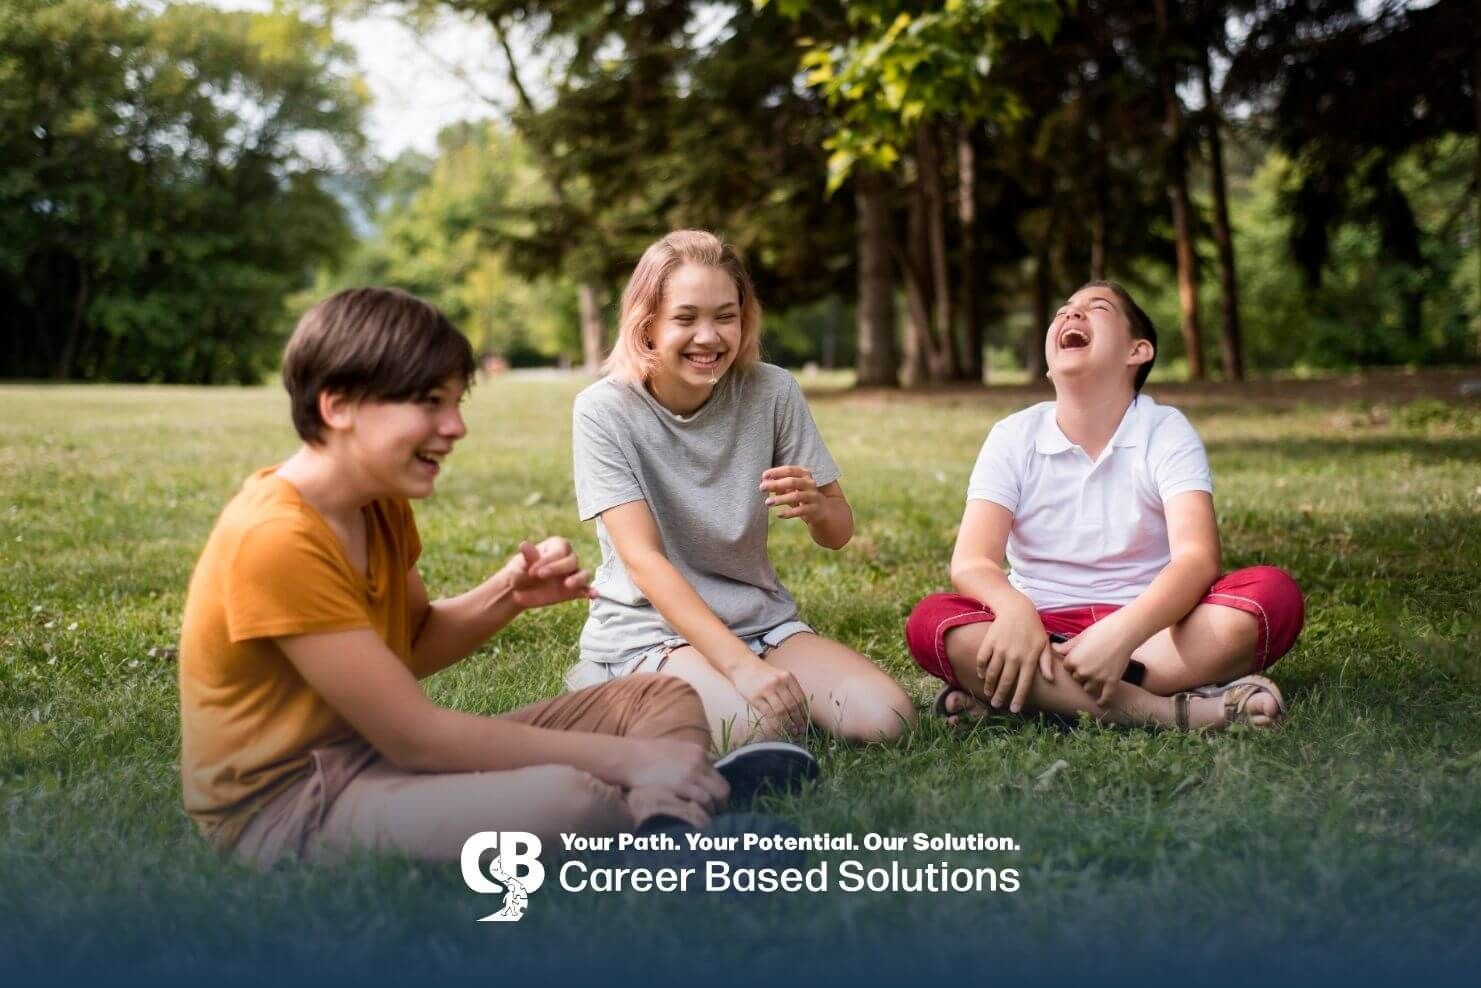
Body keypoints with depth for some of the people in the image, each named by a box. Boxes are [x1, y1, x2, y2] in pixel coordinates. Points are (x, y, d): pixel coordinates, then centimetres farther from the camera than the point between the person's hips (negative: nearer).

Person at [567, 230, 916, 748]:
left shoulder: (773, 391, -6)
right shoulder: (604, 410, -13)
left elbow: (839, 534, 2)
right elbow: (643, 560, -19)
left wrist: (815, 507, -24)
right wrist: (741, 664, -30)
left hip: (760, 619, 4)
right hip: (647, 628, -3)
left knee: (884, 718, -18)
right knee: (760, 727, -30)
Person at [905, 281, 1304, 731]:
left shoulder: (1166, 431, -3)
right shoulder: (1013, 437, 0)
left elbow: (1197, 555, -18)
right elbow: (972, 561, -12)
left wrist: (1123, 632, -38)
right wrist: (1014, 610, -37)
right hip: (1045, 629, 0)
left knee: (1273, 596, -27)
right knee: (930, 621, -28)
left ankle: (1034, 695, -30)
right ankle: (1168, 710, -34)